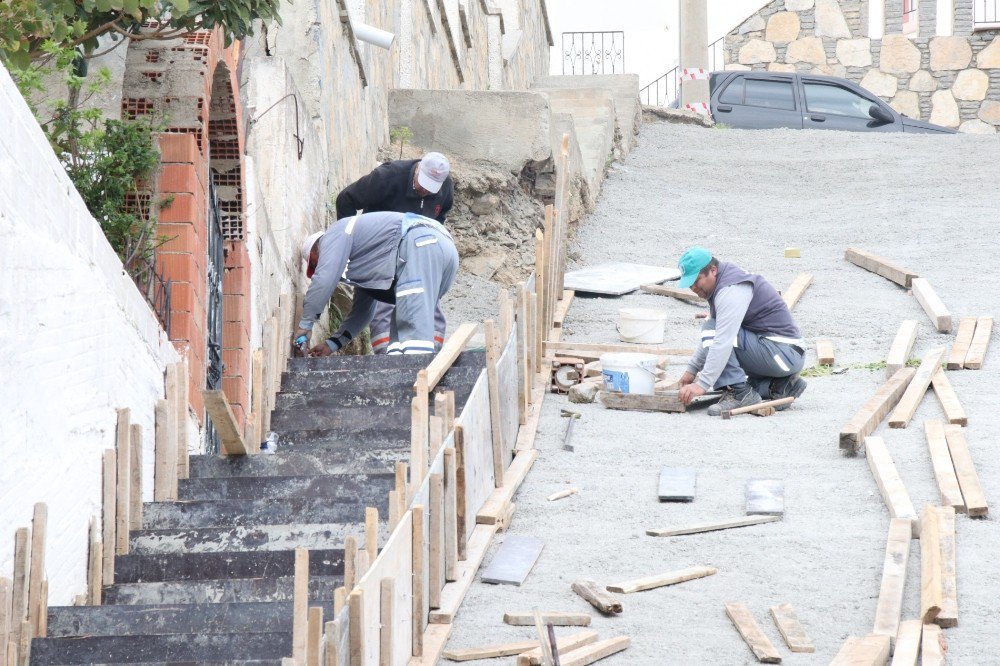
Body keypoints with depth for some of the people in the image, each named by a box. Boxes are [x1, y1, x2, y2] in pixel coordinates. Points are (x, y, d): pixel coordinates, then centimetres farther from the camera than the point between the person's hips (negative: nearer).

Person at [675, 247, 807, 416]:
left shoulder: (731, 289, -19)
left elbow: (723, 340, -28)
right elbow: (712, 337, 27)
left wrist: (702, 385, -30)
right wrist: (692, 369, 24)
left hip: (782, 354, -10)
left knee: (712, 329, -16)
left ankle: (739, 393, -19)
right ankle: (781, 386, 8)